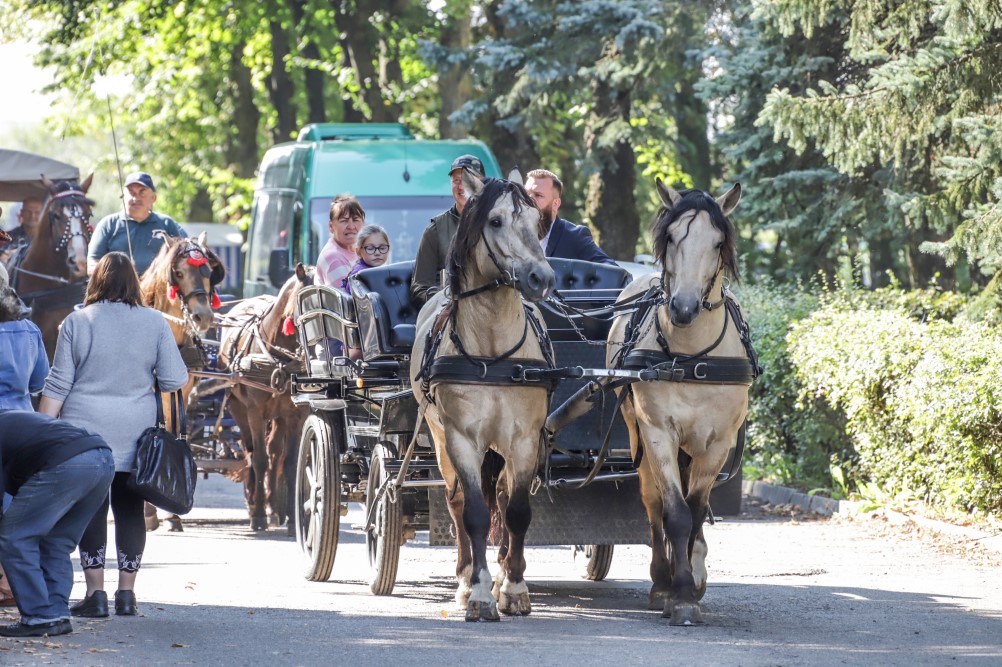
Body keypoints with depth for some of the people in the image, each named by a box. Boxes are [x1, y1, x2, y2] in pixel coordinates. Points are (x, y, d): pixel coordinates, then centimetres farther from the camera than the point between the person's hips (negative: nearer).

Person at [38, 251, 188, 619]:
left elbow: (58, 385, -3)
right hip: (136, 435, 1)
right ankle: (126, 594, 8)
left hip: (86, 430, -1)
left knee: (90, 509, 2)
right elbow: (175, 379, -2)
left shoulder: (76, 322, -3)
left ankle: (95, 593, -1)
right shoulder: (154, 323, 0)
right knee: (130, 509, 8)